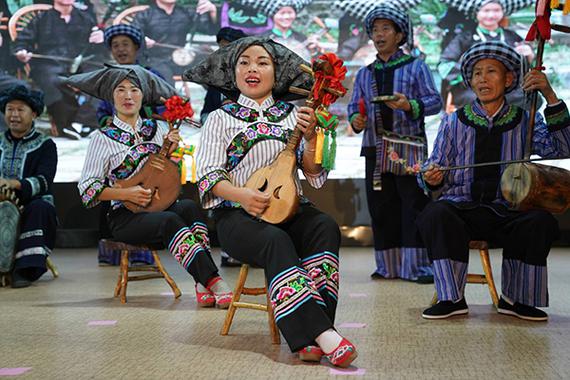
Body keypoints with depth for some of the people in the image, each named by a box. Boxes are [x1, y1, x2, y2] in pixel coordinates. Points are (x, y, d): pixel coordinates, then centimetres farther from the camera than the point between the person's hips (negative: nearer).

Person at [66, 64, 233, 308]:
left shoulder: (156, 129, 14)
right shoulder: (103, 138, 2)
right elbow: (87, 187, -3)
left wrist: (171, 151, -4)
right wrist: (127, 193, -16)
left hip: (162, 205, 4)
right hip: (125, 215, -4)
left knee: (189, 207, -30)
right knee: (171, 221, -34)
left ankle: (203, 285, -38)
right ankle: (213, 281, -41)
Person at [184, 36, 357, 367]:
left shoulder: (294, 115, 16)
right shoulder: (220, 119, 12)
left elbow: (315, 176, 11)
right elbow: (208, 177, 1)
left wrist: (310, 138, -9)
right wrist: (242, 195, -19)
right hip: (238, 215, -2)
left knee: (326, 227, -29)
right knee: (276, 241, -34)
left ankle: (310, 338, -37)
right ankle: (322, 335, -43)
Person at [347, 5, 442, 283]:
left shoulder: (415, 67, 7)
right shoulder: (364, 74, 20)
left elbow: (435, 101, 0)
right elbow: (354, 106, 16)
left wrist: (409, 106, -19)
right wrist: (355, 120, -7)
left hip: (409, 149, -4)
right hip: (376, 150, 4)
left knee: (414, 207, -7)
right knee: (381, 210, 5)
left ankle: (419, 267, -4)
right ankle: (388, 266, 13)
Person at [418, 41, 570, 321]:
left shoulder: (524, 122, 10)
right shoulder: (454, 122, 11)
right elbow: (436, 170, 10)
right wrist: (432, 179, -16)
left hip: (506, 212, 0)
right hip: (461, 207, 0)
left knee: (542, 222, -29)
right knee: (435, 214, -32)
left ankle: (516, 299, -9)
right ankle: (451, 299, -20)